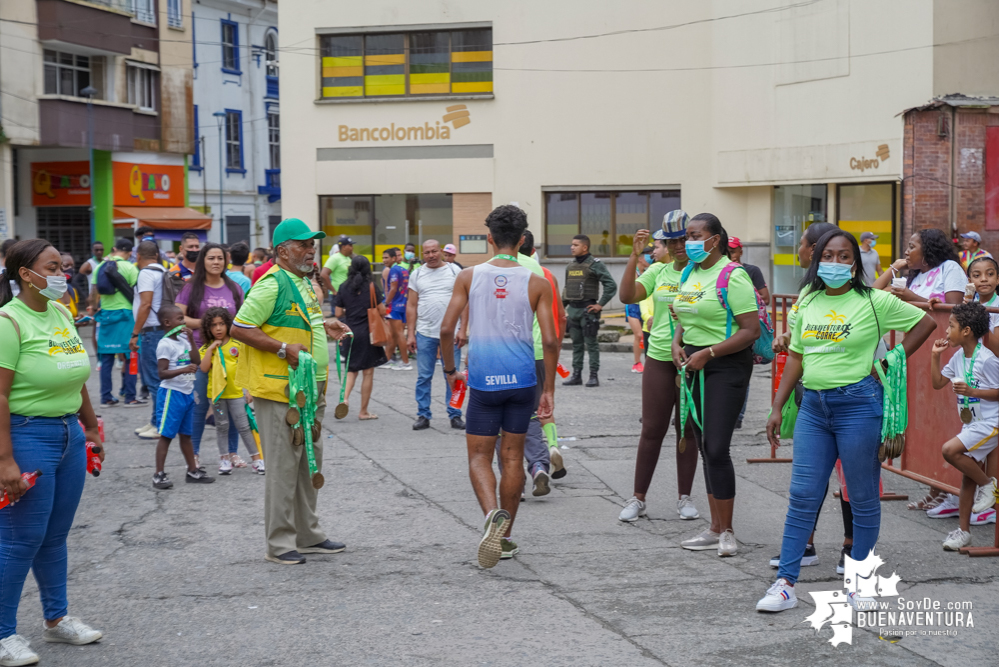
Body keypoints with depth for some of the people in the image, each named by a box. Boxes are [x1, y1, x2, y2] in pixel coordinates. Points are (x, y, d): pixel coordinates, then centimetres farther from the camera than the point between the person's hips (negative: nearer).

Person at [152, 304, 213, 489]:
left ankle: (193, 471, 21)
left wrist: (191, 340, -1)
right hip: (171, 393, -8)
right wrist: (183, 370, -32)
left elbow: (196, 361, 6)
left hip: (187, 392, 8)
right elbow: (162, 373, -19)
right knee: (166, 435, -5)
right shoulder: (165, 344, -14)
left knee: (185, 434, 15)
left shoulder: (183, 340, 11)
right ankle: (159, 475, -2)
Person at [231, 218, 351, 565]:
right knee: (284, 466, -5)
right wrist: (284, 348, -23)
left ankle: (308, 535, 25)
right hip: (279, 391, -10)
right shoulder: (272, 284, -13)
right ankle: (279, 543, 2)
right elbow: (240, 328, -18)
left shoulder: (303, 282, 16)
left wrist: (324, 327, 12)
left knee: (309, 462, 15)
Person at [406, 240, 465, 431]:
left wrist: (463, 330, -6)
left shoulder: (454, 271, 4)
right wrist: (410, 334, 2)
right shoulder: (417, 274, 8)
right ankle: (423, 415, 11)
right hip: (425, 333, 1)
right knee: (424, 377, 3)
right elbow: (411, 306, 8)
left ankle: (455, 415, 10)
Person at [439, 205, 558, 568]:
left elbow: (446, 328, -5)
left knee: (479, 456, 7)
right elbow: (550, 340, -4)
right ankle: (504, 538, 20)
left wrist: (449, 369, 11)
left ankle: (493, 513, -22)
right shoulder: (537, 283, -1)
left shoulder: (469, 277, -1)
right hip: (521, 379, 1)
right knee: (512, 457, 12)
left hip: (483, 379, -1)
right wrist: (549, 390, 5)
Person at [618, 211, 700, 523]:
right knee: (652, 430, 3)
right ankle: (638, 498, 10)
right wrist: (634, 256, -12)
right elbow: (628, 296, -6)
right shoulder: (658, 271, 6)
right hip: (659, 358, 2)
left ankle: (684, 498, 19)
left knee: (688, 431, 8)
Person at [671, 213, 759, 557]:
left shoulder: (732, 276, -13)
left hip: (726, 365, -8)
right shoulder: (689, 274, 12)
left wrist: (707, 354, -19)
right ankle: (715, 529, 18)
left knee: (717, 448, -12)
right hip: (694, 365, 8)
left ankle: (727, 532, -2)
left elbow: (752, 330, -17)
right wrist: (678, 343, 3)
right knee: (705, 448, 10)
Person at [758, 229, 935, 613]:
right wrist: (777, 408, 11)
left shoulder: (875, 302, -4)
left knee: (863, 498, 4)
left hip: (858, 403, -4)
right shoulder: (808, 303, 10)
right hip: (813, 405, 4)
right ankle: (785, 583, 4)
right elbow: (796, 357, 14)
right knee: (802, 495, 2)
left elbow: (925, 322, 4)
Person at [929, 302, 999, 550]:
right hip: (971, 423, 8)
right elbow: (938, 382, 14)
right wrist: (935, 356, 5)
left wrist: (972, 392, -25)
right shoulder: (958, 357, 7)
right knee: (968, 475, 9)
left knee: (950, 450, -25)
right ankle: (963, 530, 15)